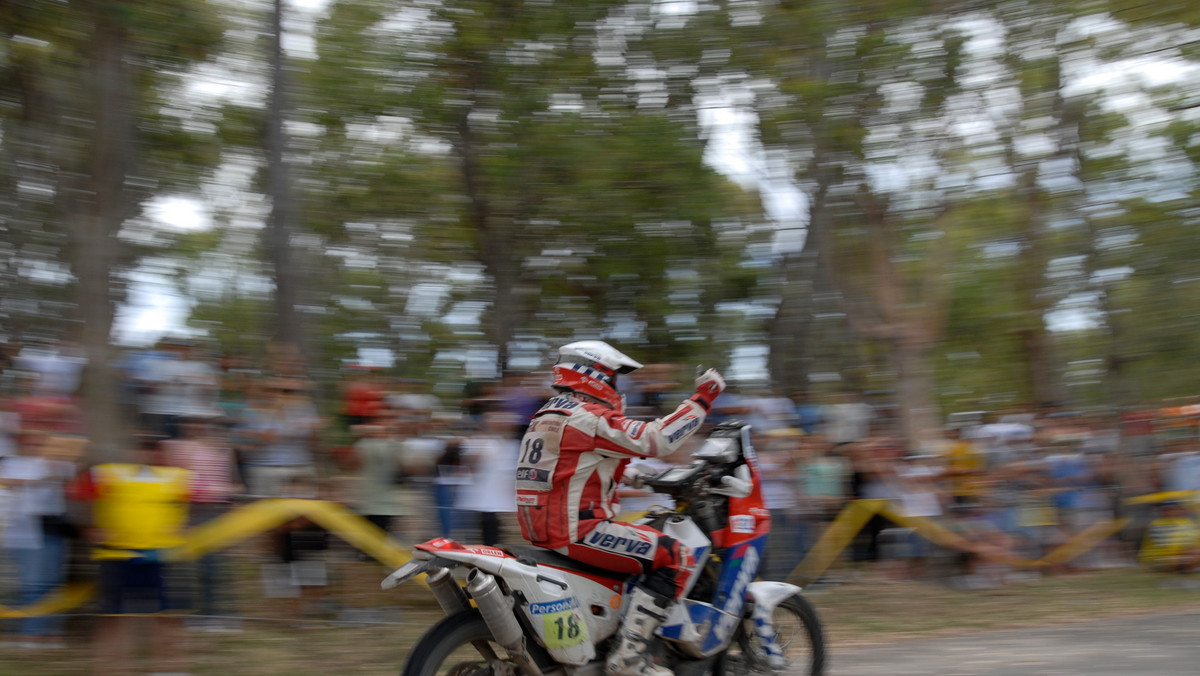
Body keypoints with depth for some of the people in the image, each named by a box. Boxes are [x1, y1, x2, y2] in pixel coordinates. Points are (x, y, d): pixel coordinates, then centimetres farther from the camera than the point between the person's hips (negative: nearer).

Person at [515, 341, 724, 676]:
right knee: (673, 557, -12)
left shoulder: (549, 416, 20)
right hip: (576, 531, -11)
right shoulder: (590, 417, -12)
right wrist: (701, 399, -12)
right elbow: (654, 440, -19)